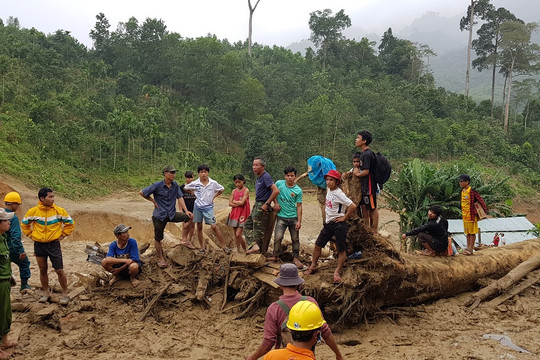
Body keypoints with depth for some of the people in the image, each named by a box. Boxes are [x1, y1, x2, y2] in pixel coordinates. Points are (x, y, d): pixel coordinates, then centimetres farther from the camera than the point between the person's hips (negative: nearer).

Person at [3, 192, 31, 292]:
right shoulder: (13, 217, -22)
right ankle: (24, 285, 24)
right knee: (24, 264, 16)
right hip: (12, 248, -6)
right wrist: (21, 251, -22)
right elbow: (15, 237, -26)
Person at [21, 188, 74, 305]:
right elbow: (24, 224, 12)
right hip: (39, 245, 2)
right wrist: (31, 235, 5)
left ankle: (65, 294, 10)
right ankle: (46, 293, 27)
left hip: (54, 244, -2)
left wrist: (62, 235, 1)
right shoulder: (33, 211, -5)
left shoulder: (59, 211, -7)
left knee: (59, 270, -2)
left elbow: (70, 223, 5)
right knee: (43, 270, 12)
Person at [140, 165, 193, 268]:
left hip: (172, 214, 3)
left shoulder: (175, 185, 0)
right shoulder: (157, 186, -13)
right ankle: (160, 258, 27)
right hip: (160, 215, -3)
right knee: (158, 238, 7)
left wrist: (186, 211, -11)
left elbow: (180, 197, 0)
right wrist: (153, 201, -1)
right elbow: (142, 192, -6)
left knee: (189, 217, -16)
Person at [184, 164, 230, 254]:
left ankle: (224, 246, -1)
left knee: (214, 226, -8)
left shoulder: (213, 183, -6)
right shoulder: (194, 184, -5)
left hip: (208, 207, -2)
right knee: (199, 227, 8)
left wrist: (214, 196, 2)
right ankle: (202, 247, 20)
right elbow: (185, 188, 12)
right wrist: (194, 194, 5)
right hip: (198, 207, 2)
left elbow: (222, 189, 10)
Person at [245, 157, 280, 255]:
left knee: (258, 230, -3)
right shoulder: (258, 177, 12)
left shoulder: (266, 176, -17)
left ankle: (261, 253, 4)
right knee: (247, 225, 9)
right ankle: (254, 245, 0)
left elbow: (276, 191, -26)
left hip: (262, 207, -10)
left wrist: (267, 204, -20)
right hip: (256, 205, 10)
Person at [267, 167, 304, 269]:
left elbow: (299, 206, -3)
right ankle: (276, 256, 13)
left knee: (295, 239, 6)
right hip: (281, 217, 0)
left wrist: (299, 221, -7)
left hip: (293, 218, 0)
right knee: (278, 237, -7)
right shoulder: (279, 183, -4)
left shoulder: (298, 190, -4)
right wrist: (276, 203, 0)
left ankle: (296, 258, 19)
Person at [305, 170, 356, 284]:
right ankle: (313, 266, 25)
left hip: (339, 224, -8)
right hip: (328, 223, 8)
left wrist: (344, 218, -15)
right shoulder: (328, 189, 4)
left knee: (341, 249, 1)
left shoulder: (338, 194, -19)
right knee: (318, 245, 10)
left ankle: (337, 272, 12)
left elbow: (353, 206, -25)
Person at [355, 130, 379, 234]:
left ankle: (375, 231, 7)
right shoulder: (363, 153, 13)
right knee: (364, 206, 16)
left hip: (369, 186, -10)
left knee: (372, 208, -1)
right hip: (364, 186, 10)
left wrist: (357, 173, -7)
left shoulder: (367, 154, -19)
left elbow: (366, 171, -22)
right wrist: (354, 171, 7)